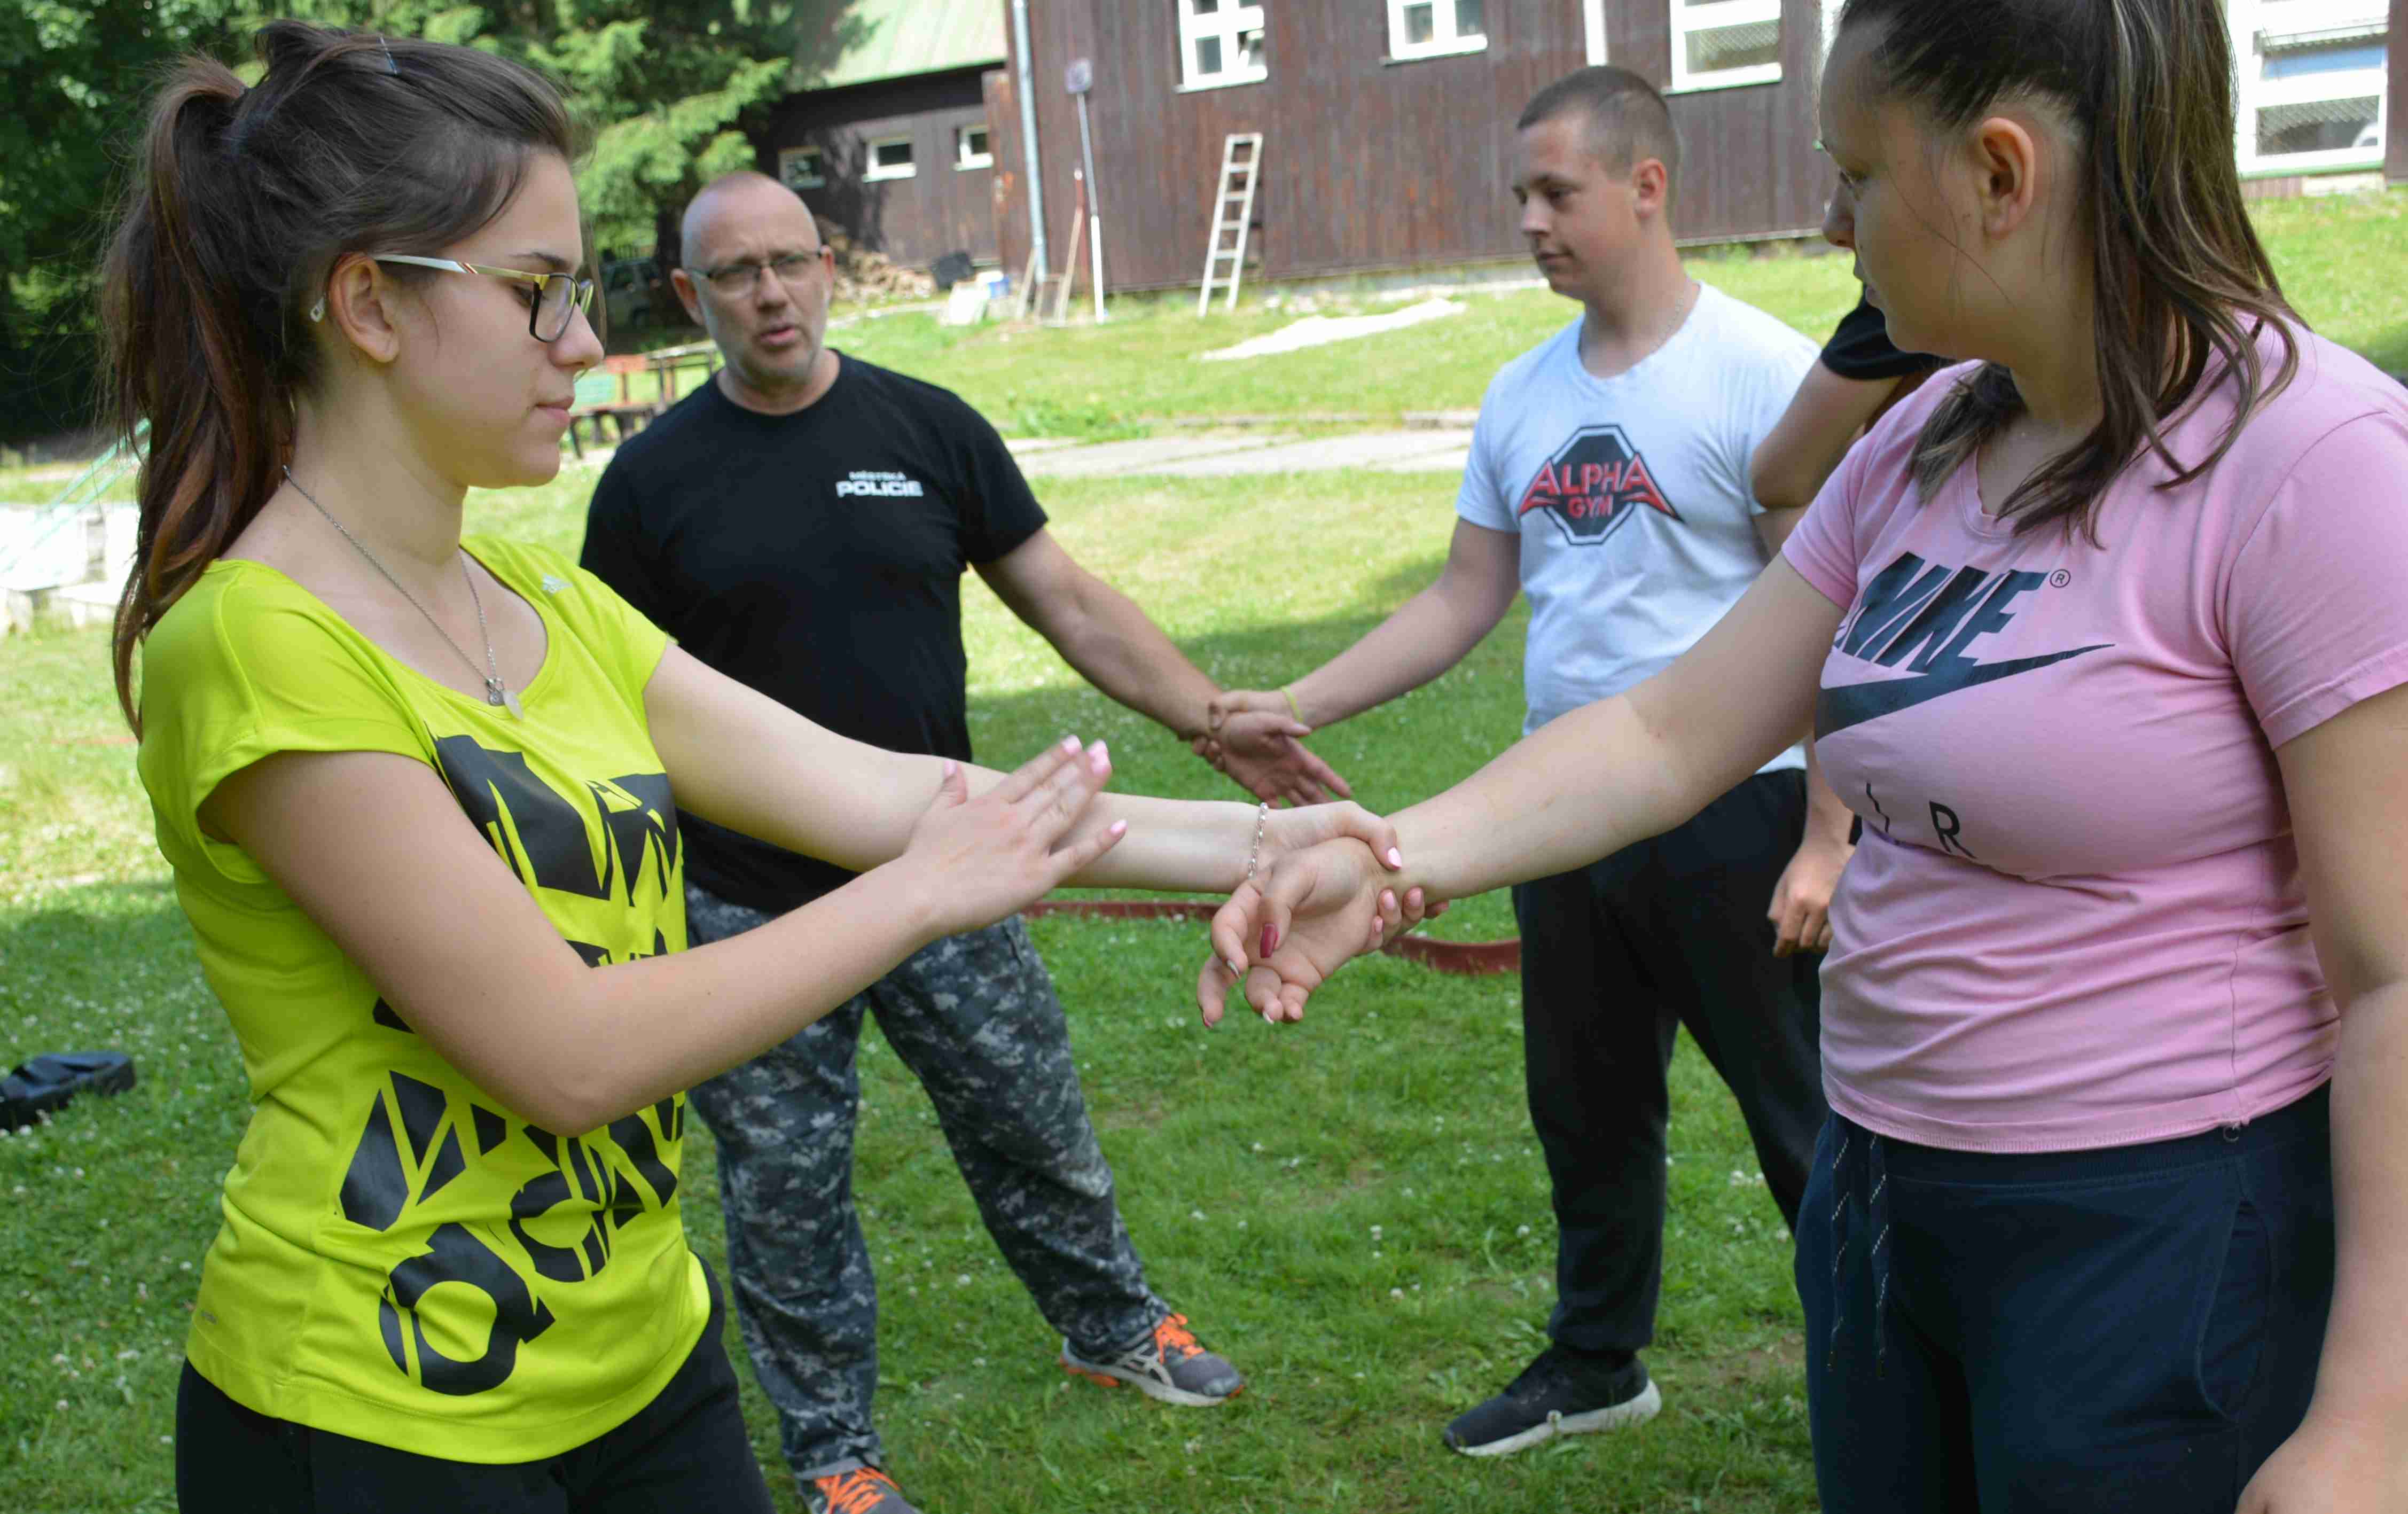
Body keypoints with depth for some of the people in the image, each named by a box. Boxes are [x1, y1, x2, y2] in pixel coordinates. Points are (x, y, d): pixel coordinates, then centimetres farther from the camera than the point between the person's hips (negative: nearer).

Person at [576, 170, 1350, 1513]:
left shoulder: (929, 430, -1)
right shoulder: (655, 480, -3)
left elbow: (1072, 605, 0)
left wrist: (1218, 722, -10)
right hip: (752, 912, -1)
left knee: (1035, 1125, 15)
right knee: (787, 1185, 8)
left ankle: (1114, 1327, 41)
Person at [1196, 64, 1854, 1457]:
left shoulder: (1759, 372, -12)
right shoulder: (1524, 397, 8)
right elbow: (1466, 599, 11)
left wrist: (1823, 839, -18)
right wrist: (1294, 708, 2)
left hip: (1733, 817, -6)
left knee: (1804, 1122, 5)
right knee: (1587, 1115, 20)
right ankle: (1598, 1365, 39)